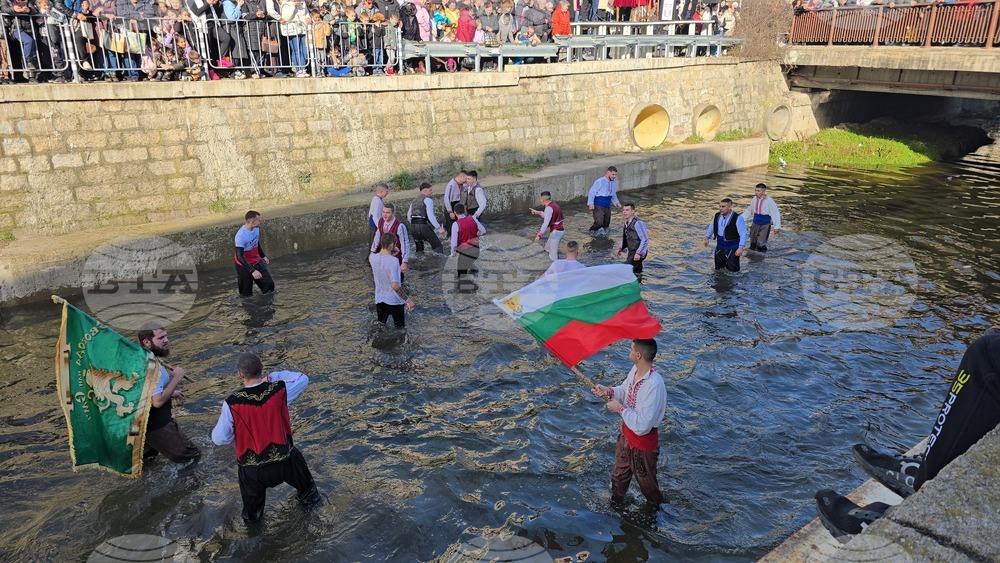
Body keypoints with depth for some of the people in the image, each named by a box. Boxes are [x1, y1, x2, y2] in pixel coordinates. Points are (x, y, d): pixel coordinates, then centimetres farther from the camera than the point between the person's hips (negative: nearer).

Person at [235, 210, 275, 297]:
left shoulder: (257, 228, -6)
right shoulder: (241, 235, -30)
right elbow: (239, 257, -31)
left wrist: (263, 256, 26)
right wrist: (252, 271, -36)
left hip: (257, 262, 7)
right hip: (244, 265, -7)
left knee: (269, 284, 4)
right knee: (247, 295, 2)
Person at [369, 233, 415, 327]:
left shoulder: (372, 258, -7)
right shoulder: (394, 261, -25)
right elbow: (395, 286, -31)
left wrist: (390, 253, 16)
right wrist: (407, 300, -25)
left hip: (379, 299, 5)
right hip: (394, 300, -5)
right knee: (400, 327, 13)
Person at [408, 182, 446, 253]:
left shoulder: (415, 200, 20)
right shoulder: (428, 200, -4)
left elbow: (409, 214, 23)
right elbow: (430, 216, -16)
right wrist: (439, 228, -15)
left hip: (412, 226, 8)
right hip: (422, 225, -8)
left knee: (419, 247, 21)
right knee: (437, 246, -3)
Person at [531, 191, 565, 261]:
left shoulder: (549, 208, -17)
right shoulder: (554, 205, 12)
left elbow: (545, 223, -29)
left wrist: (539, 235, -35)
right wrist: (537, 212, 28)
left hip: (555, 232, -10)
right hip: (560, 231, 10)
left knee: (553, 254, -6)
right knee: (548, 248, 24)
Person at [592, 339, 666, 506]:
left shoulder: (654, 385, -37)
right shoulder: (635, 370, -11)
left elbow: (643, 425, -36)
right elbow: (625, 391, 9)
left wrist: (620, 409, -26)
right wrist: (608, 391, -10)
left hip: (643, 441, -8)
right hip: (626, 433, 8)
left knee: (646, 481, 20)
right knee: (619, 476, 29)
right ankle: (615, 504, 54)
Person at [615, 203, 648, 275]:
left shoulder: (638, 223, -17)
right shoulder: (626, 224, 11)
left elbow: (645, 239, -19)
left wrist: (639, 253, -24)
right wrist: (619, 248, 10)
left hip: (638, 253, -9)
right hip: (631, 252, 9)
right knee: (636, 273, 14)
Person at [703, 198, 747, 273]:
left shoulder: (737, 219, -20)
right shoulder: (717, 216, -1)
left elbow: (743, 234, -21)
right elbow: (711, 227, 18)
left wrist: (741, 247, -29)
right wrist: (707, 238, 25)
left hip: (732, 250, -6)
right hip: (719, 248, 6)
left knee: (732, 270, -7)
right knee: (718, 269, 17)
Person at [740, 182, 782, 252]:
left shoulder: (769, 201, -17)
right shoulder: (754, 199, -1)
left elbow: (775, 214, -17)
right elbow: (749, 211, 13)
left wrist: (777, 227, -22)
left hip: (765, 226, -6)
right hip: (755, 225, 6)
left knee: (761, 245, -12)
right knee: (753, 245, 12)